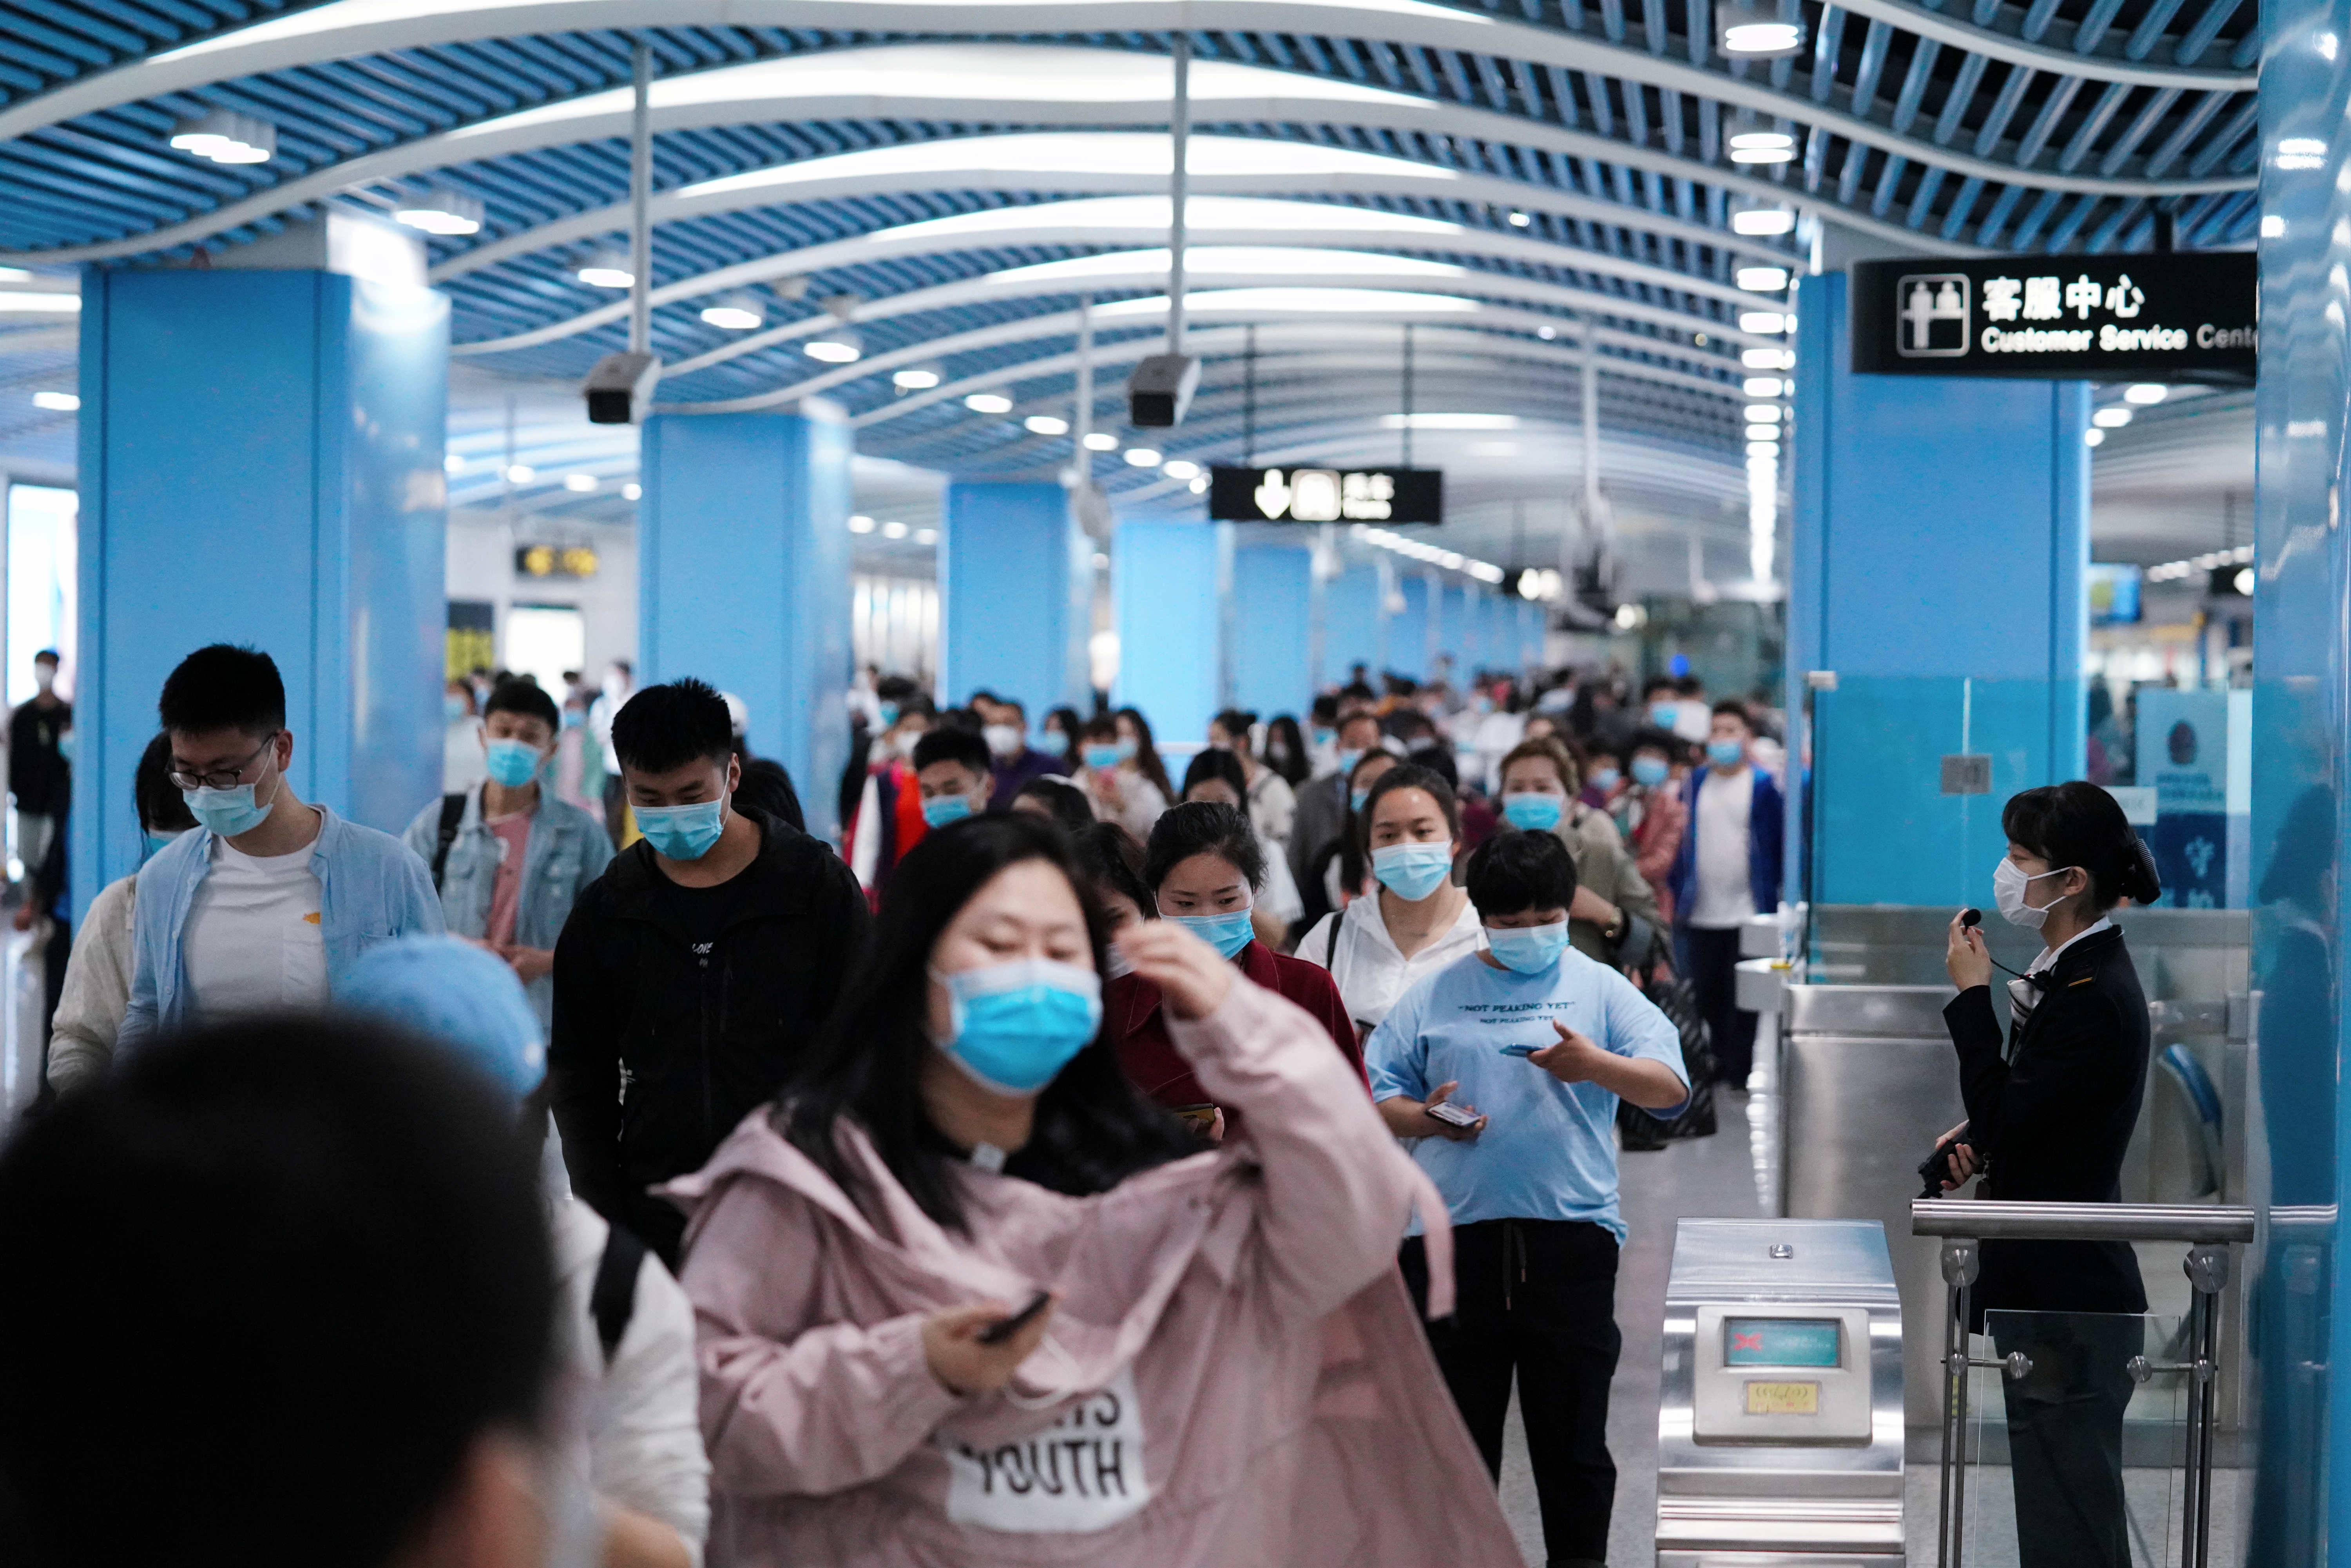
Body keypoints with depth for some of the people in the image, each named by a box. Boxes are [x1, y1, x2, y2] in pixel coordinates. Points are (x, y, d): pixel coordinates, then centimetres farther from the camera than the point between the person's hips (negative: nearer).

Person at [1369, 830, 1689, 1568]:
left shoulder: (1601, 990, 8)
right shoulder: (1436, 996, 11)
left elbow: (1671, 1087, 0)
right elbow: (1374, 1097, 11)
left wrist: (1594, 1064, -18)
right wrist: (1424, 1118, -10)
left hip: (1571, 1237, -1)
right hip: (1455, 1239, 1)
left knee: (1574, 1441, 4)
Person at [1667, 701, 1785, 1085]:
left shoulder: (1762, 786, -4)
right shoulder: (1696, 783, 9)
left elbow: (1775, 848, -2)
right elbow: (1683, 844, 12)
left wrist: (1771, 902, -5)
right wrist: (1679, 899, 7)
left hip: (1746, 913, -4)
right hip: (1700, 915, 4)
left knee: (1742, 996, 0)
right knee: (1707, 993, 9)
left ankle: (1737, 1068, 8)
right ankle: (1723, 1057, 24)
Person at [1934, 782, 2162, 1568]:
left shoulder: (2097, 996, -21)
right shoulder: (2067, 971, 9)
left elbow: (2004, 1118, -21)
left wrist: (1972, 994, -15)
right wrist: (1976, 1140, 1)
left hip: (2067, 1297, -10)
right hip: (2048, 1279, 10)